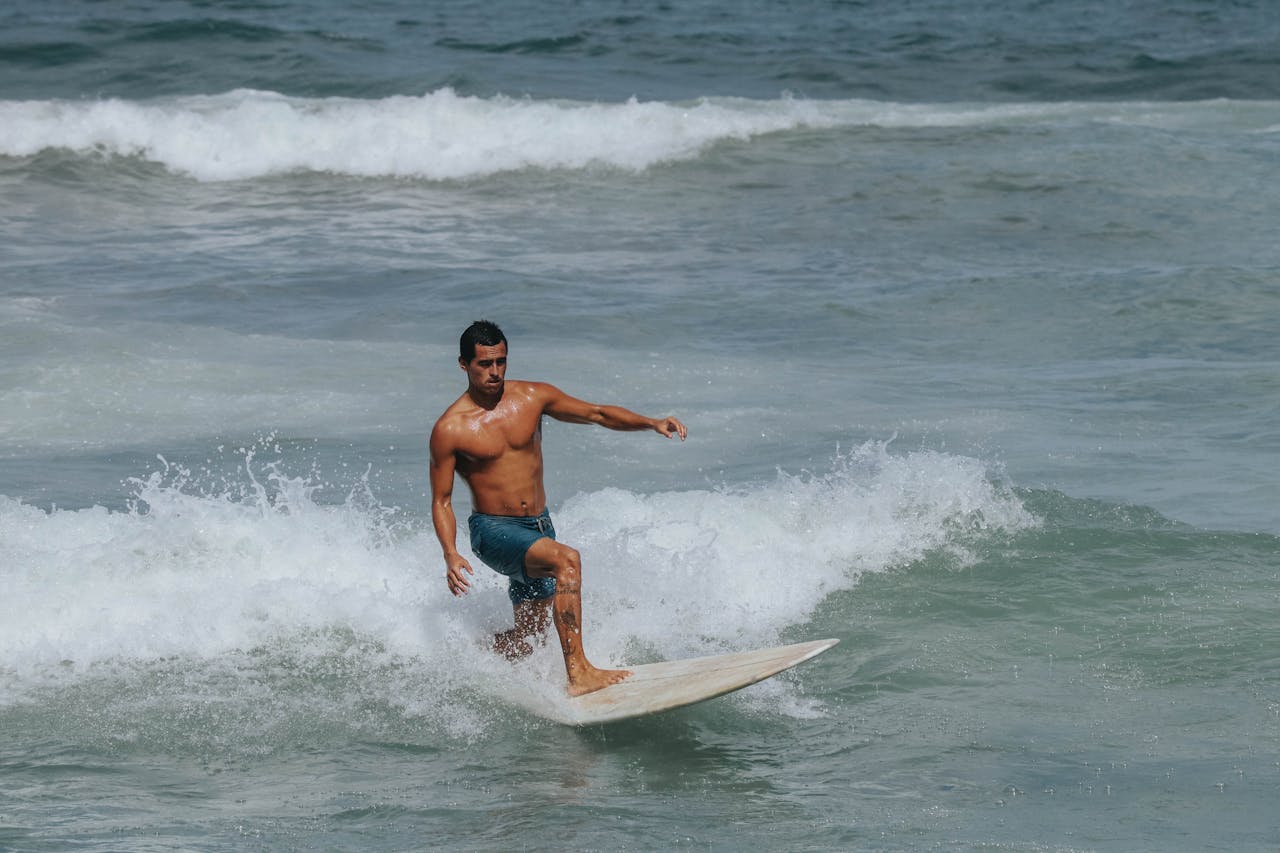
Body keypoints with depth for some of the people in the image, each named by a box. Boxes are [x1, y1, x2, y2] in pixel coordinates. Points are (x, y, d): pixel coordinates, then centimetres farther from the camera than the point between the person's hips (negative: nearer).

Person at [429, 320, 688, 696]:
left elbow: (598, 414, 6)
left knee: (531, 634, 12)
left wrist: (651, 423, -10)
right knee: (567, 560, -33)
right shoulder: (450, 430, -10)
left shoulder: (532, 397, 1)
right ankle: (578, 673, -38)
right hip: (493, 531, -6)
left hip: (539, 525, 6)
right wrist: (450, 555, -21)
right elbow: (441, 502, -5)